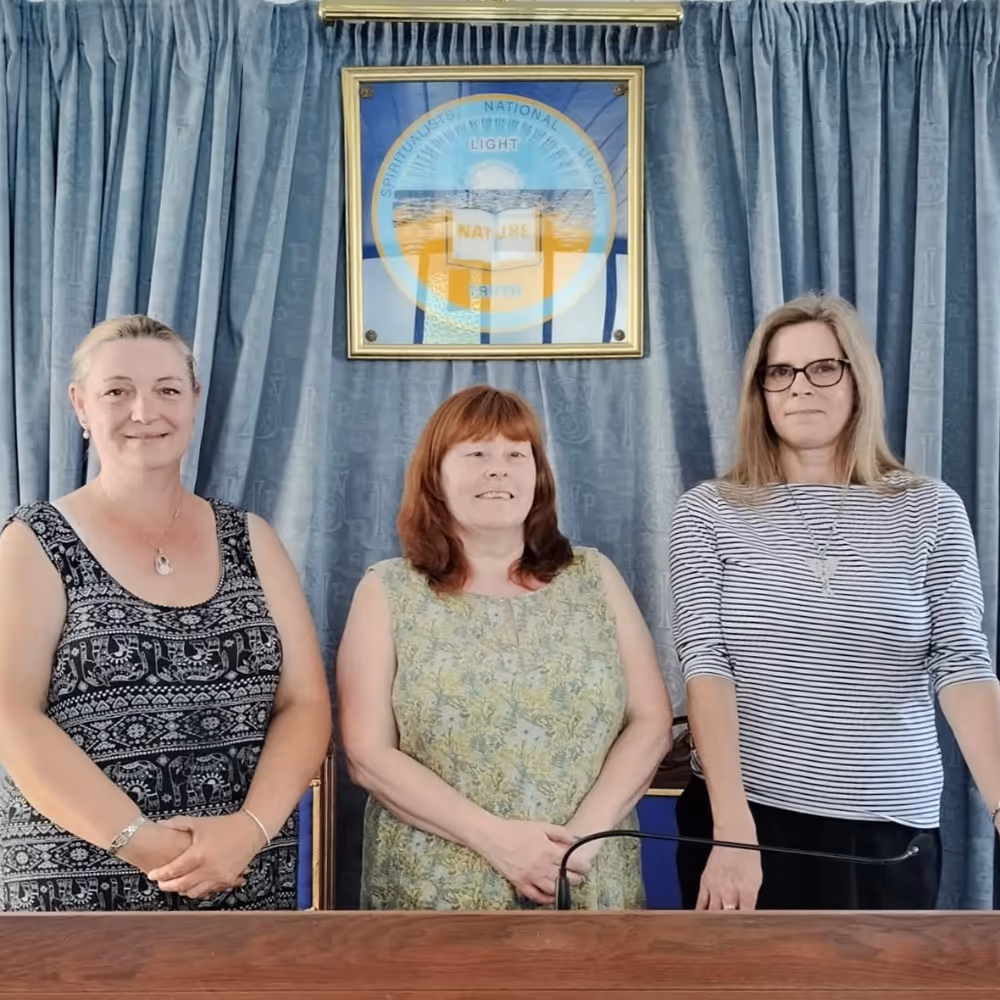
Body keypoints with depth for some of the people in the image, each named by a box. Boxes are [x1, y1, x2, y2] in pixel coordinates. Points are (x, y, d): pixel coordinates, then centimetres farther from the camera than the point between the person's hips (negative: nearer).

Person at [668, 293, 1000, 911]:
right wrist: (734, 826, -19)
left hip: (892, 830, 1)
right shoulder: (708, 513, -2)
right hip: (742, 817, 0)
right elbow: (705, 664, -10)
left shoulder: (930, 511, 1)